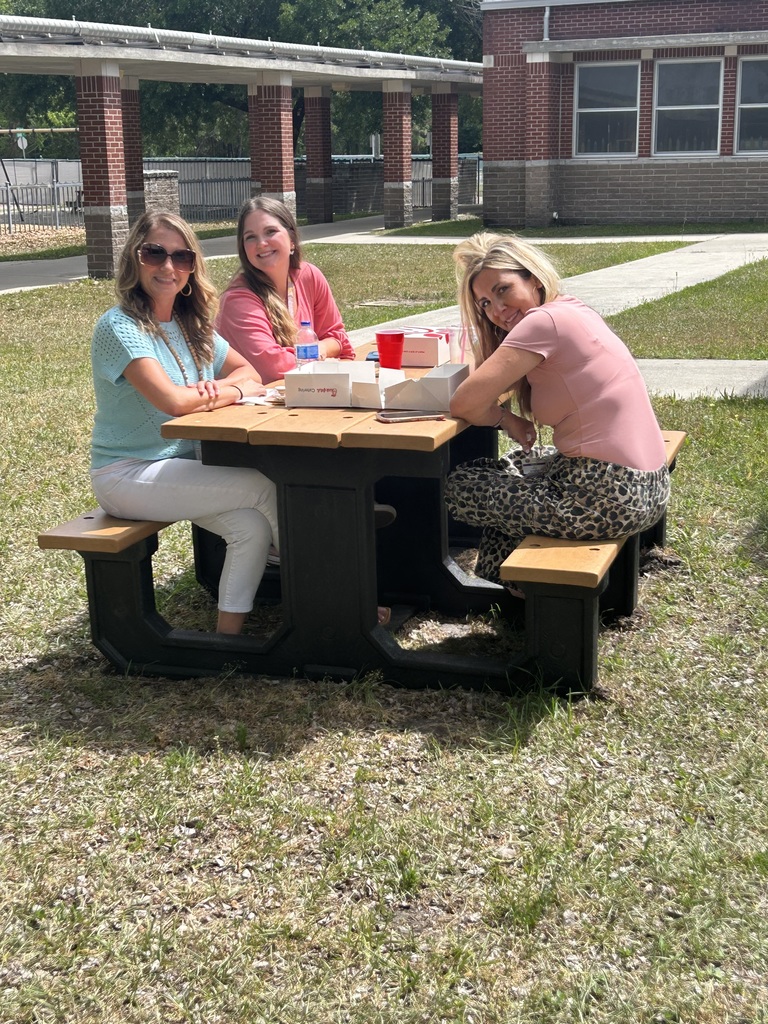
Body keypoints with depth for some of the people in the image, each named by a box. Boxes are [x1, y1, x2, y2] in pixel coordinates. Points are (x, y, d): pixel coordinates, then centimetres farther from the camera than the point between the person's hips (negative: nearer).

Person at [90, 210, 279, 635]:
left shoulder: (192, 325, 7)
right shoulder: (119, 327, -17)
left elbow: (247, 372, 10)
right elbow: (173, 401, -28)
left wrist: (216, 388, -13)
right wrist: (236, 391, -13)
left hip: (183, 465, 7)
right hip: (128, 475, -7)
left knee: (252, 525, -18)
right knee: (267, 487, -17)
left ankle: (228, 635, -5)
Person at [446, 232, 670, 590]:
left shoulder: (545, 320, -15)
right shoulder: (573, 311, 13)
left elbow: (463, 402, -17)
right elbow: (492, 383, 19)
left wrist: (505, 420, 0)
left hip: (607, 498, -10)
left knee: (459, 487, 7)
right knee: (505, 468, 30)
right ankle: (494, 578, 34)